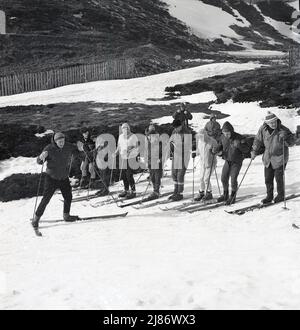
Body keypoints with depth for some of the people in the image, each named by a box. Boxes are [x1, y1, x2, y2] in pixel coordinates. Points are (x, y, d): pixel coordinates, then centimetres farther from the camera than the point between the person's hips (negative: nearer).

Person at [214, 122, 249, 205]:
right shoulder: (223, 137, -6)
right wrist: (217, 150, -12)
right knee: (224, 178, 5)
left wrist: (239, 145, -37)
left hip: (237, 162, -5)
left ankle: (233, 197, 10)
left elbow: (246, 150, -19)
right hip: (227, 161, 5)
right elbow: (220, 145, 11)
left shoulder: (239, 138, -20)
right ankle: (225, 195, 26)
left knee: (233, 179, -8)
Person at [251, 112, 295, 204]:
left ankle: (281, 195, 23)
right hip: (268, 159, 4)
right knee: (268, 178, 9)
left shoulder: (283, 130, -17)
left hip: (279, 158, -4)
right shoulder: (263, 129, -7)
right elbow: (258, 140, 8)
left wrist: (285, 137, -32)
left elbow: (292, 142, -13)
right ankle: (269, 196, 26)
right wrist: (254, 152, 6)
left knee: (279, 178, 1)